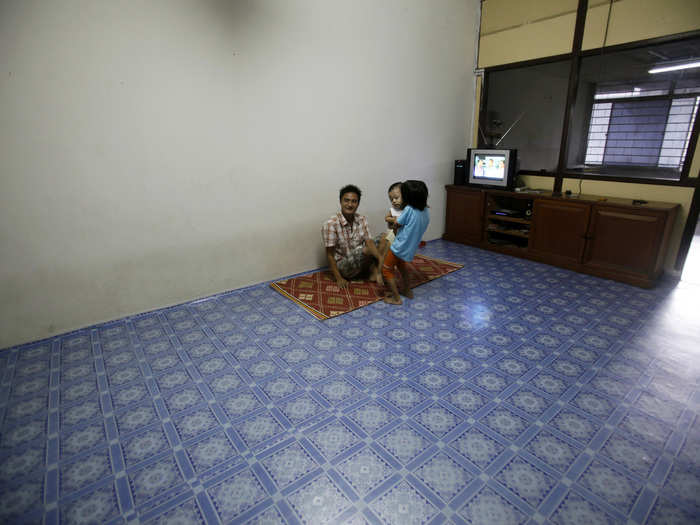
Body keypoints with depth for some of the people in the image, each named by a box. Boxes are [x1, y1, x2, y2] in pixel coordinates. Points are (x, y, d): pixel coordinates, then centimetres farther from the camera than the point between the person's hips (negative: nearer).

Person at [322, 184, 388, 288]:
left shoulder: (362, 219, -2)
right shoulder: (330, 224, -19)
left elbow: (369, 241, -9)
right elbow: (330, 255, -16)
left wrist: (380, 257, -29)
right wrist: (339, 278, -16)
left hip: (362, 261, 6)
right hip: (343, 267, -6)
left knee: (383, 238, -5)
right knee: (367, 249, -29)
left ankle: (375, 272, -11)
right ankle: (375, 271, 2)